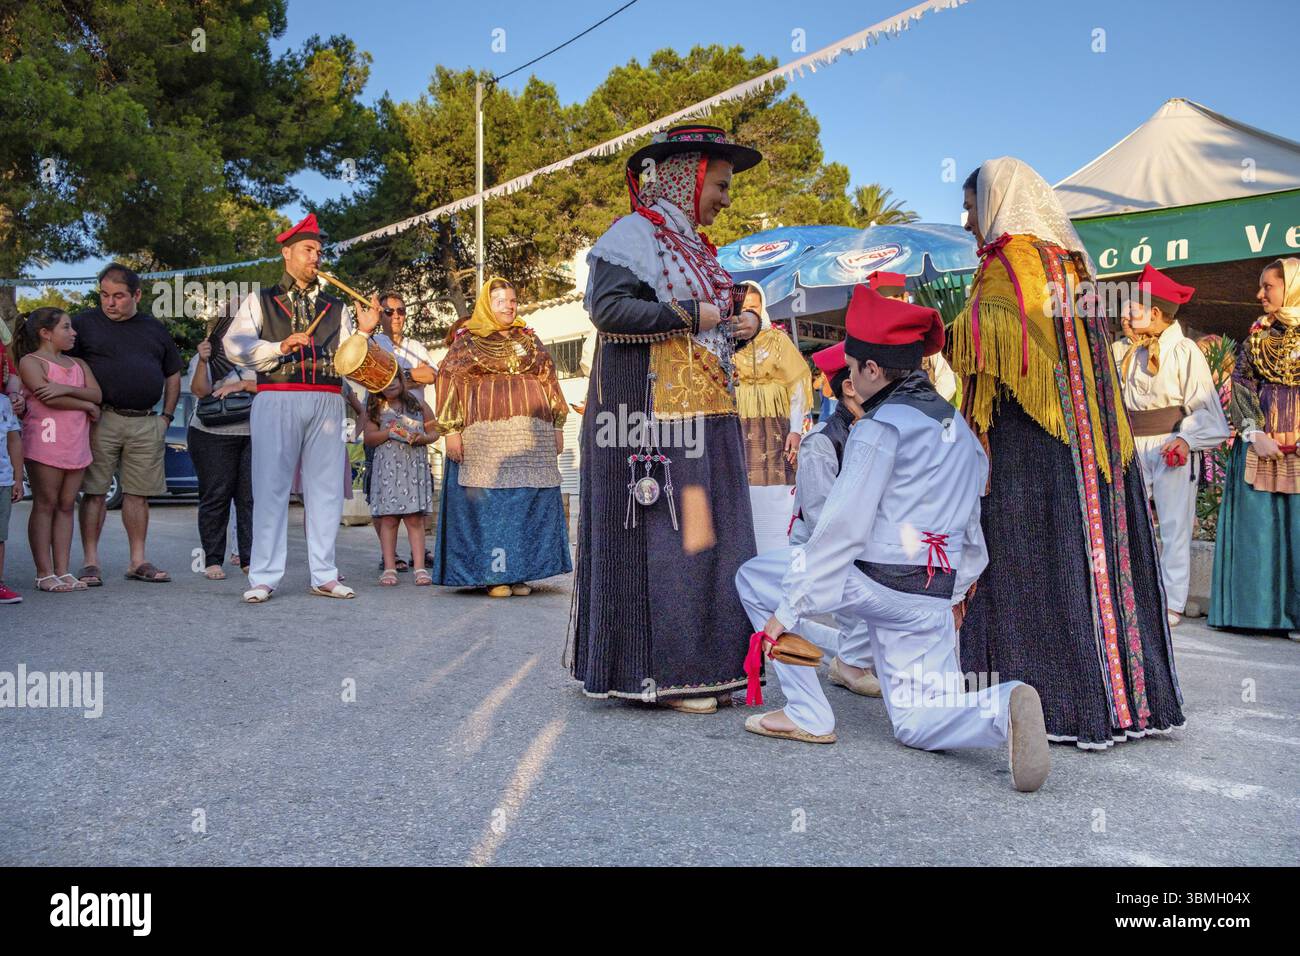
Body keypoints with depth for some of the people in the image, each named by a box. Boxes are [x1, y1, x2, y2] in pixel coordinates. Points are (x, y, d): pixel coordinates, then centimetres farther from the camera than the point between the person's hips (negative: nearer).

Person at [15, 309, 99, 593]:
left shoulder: (78, 364, 20)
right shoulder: (30, 361, 0)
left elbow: (96, 394, 3)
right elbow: (48, 398, -14)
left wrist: (67, 389, -14)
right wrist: (87, 406, -4)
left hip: (76, 444, 6)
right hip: (45, 440, -6)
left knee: (66, 506, 5)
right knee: (45, 505, -4)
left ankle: (62, 571, 7)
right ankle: (45, 573, -1)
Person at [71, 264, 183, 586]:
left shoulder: (155, 329, 16)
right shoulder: (84, 323, 5)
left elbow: (173, 375, 23)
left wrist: (167, 416, 13)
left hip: (147, 424, 3)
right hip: (101, 422, -3)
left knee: (138, 493, 6)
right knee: (94, 492, -2)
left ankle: (138, 561, 12)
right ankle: (91, 563, 4)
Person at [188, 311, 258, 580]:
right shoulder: (203, 359, 10)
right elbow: (199, 390, -7)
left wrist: (237, 385, -11)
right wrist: (203, 361, -20)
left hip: (252, 436, 2)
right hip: (212, 437, -1)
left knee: (250, 497, -3)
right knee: (215, 497, -1)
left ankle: (250, 559, 0)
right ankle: (212, 561, 4)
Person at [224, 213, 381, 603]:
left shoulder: (335, 309, 20)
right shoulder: (260, 301, 13)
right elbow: (235, 345, -1)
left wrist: (363, 332, -3)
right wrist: (279, 346, -13)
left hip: (326, 402, 3)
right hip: (277, 399, -3)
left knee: (326, 488, 2)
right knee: (271, 487, -3)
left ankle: (324, 575, 9)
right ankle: (263, 579, 1)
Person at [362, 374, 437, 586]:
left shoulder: (418, 404, 12)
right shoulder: (375, 409, 11)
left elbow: (434, 432, 12)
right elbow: (369, 438, 3)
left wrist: (423, 438, -9)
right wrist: (389, 432, -13)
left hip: (415, 466, 0)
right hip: (387, 467, 0)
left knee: (415, 519, -4)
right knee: (388, 518, -3)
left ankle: (420, 567, -5)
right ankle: (389, 567, 1)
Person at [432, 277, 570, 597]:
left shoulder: (529, 339, 18)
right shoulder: (467, 340, 7)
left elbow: (549, 380, 18)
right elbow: (448, 381, 1)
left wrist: (558, 426, 11)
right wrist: (451, 430, -8)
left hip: (531, 432, 3)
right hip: (484, 433, -3)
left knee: (529, 499, 0)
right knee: (488, 499, -5)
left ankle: (520, 571, 6)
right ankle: (493, 574, 0)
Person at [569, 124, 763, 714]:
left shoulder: (698, 248, 22)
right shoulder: (634, 234, -4)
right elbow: (605, 307, -18)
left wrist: (742, 328, 7)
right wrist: (687, 315, -15)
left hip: (708, 417, 9)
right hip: (652, 417, -9)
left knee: (706, 535, 7)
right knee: (659, 538, -7)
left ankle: (702, 666, 14)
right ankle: (660, 672, 0)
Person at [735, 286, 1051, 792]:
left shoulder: (881, 425, -10)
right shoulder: (959, 427, 14)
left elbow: (844, 527, -15)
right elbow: (972, 529, 17)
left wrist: (787, 609, -11)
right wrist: (955, 588, 27)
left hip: (872, 580, -7)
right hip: (935, 596, 8)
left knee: (755, 578, 12)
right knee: (916, 723, 15)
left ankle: (809, 716, 8)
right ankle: (1004, 706, -16)